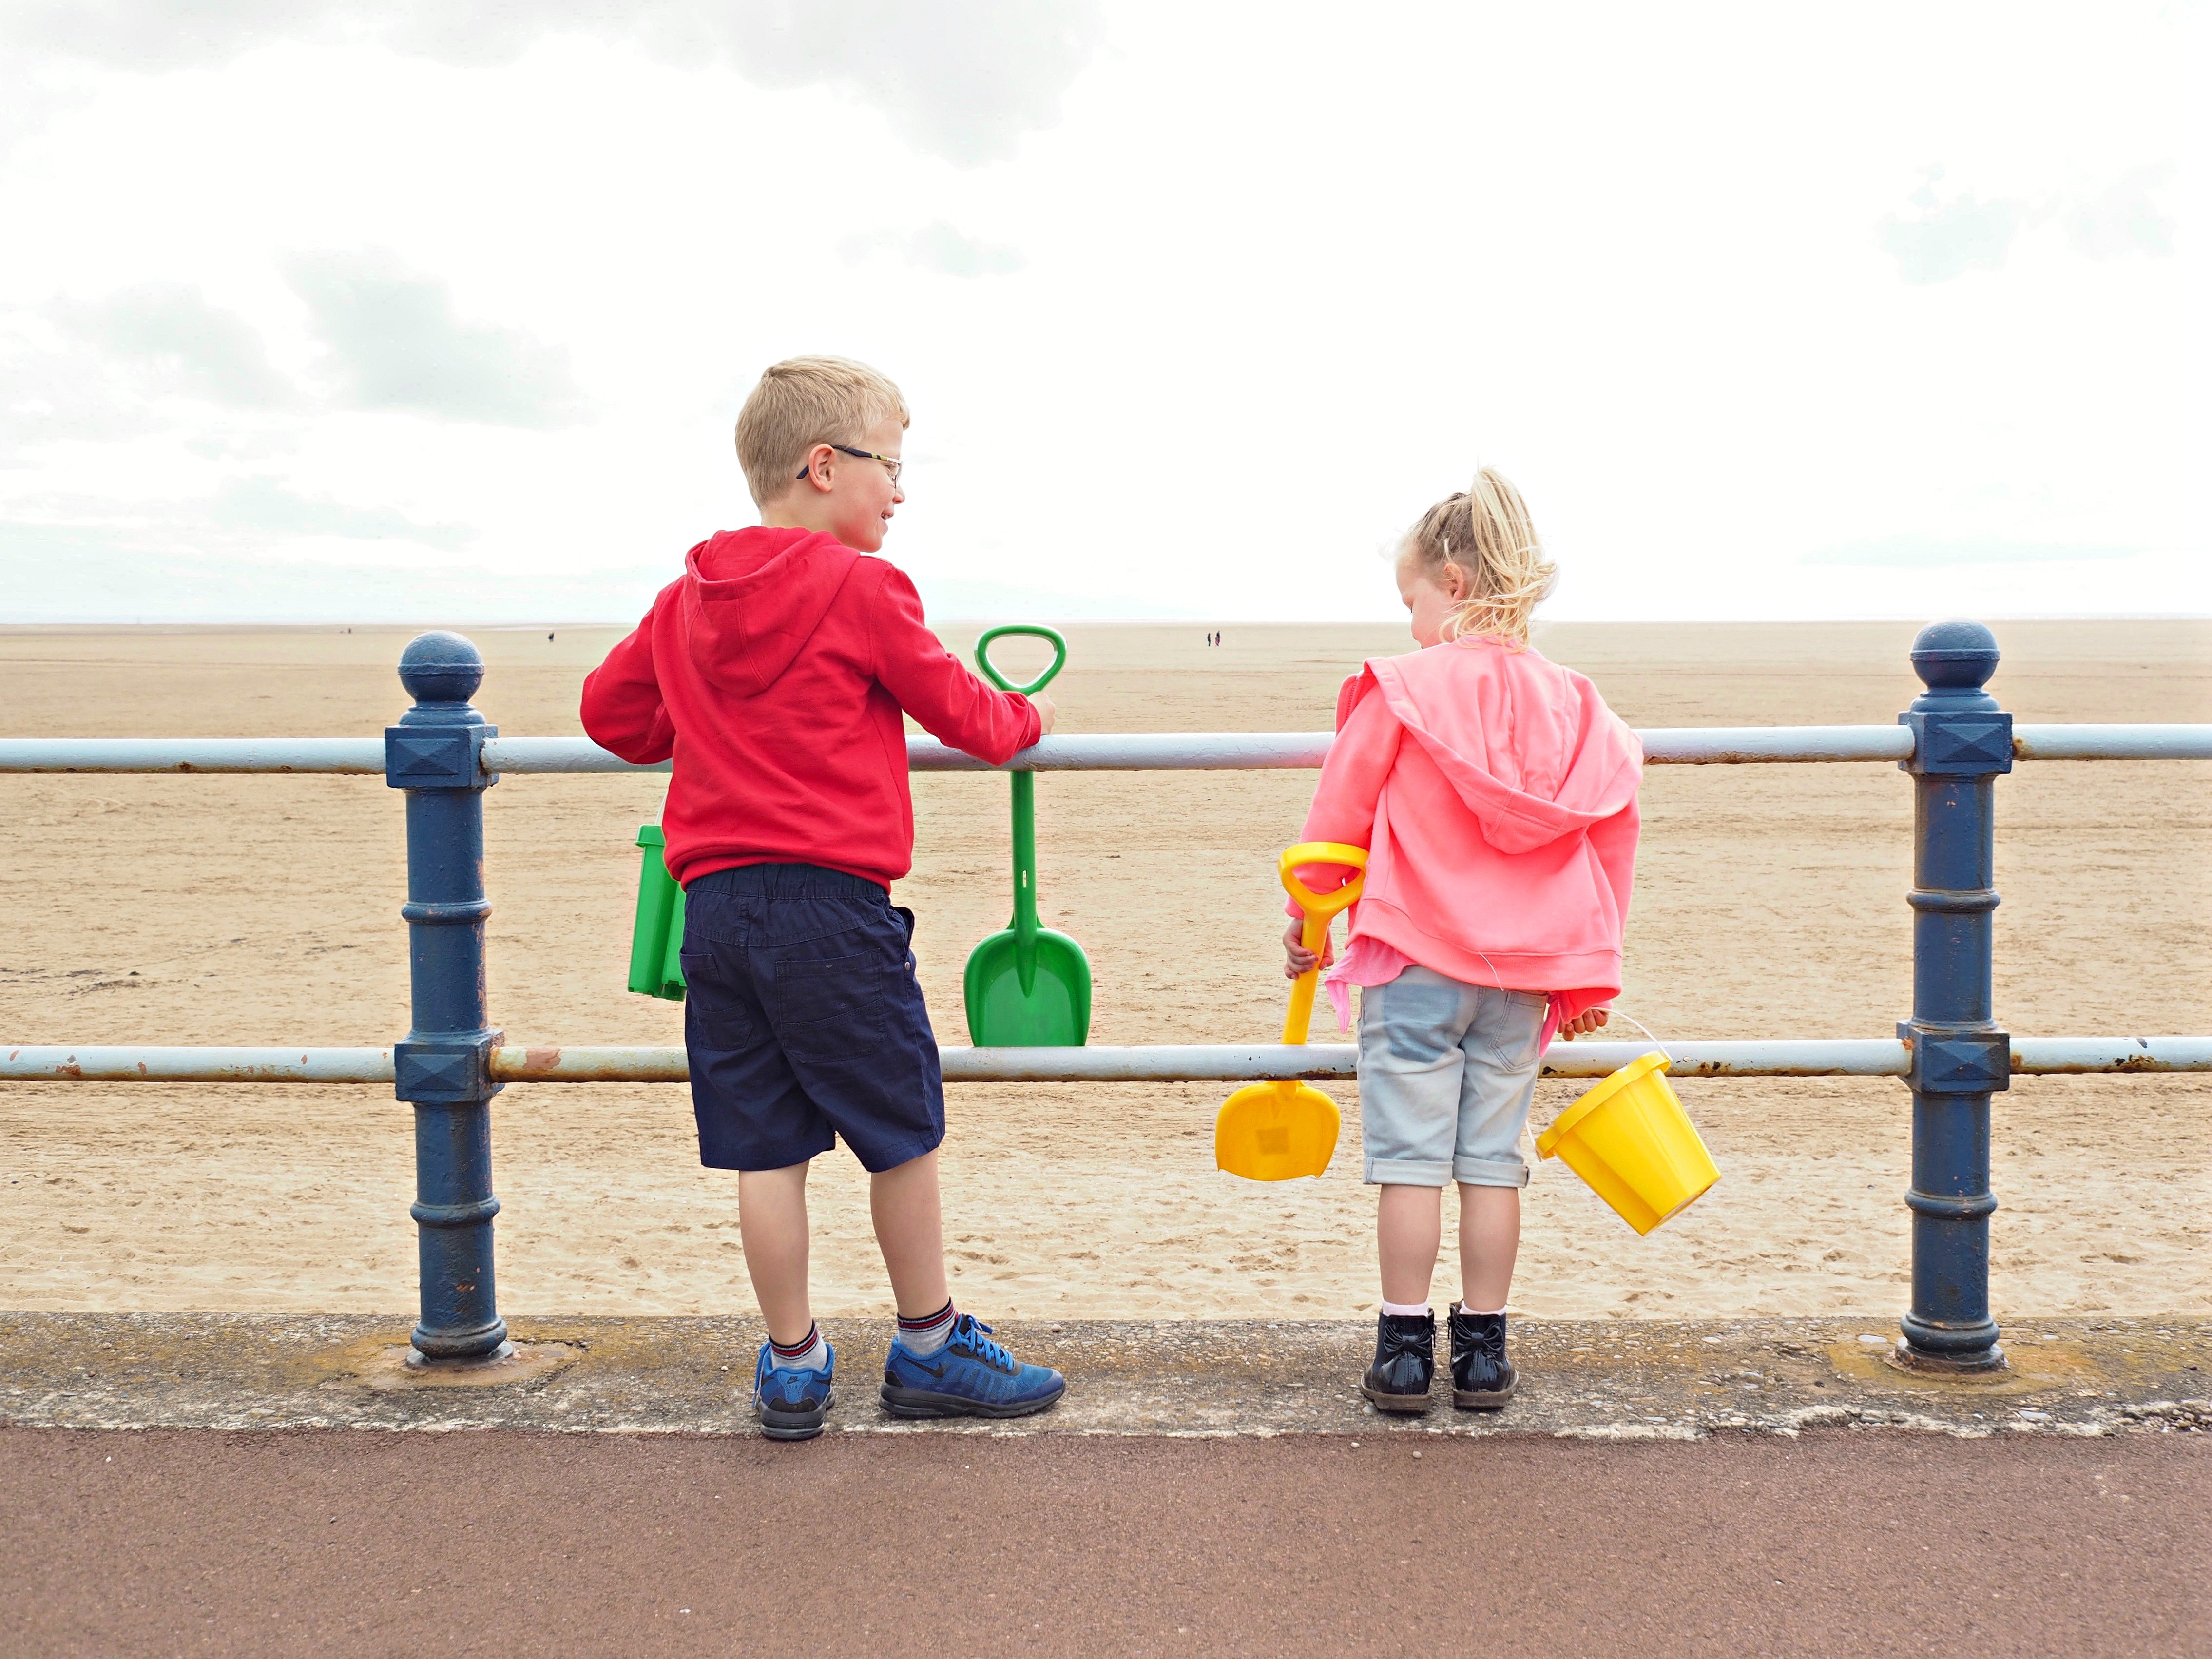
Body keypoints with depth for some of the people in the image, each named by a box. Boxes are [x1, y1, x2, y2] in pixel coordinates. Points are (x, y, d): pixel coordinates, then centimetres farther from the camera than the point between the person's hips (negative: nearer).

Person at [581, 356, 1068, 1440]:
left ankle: (791, 1366, 18)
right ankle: (931, 1350, 22)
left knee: (767, 1144, 10)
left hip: (715, 899, 6)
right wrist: (1027, 717, 20)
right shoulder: (860, 587, -7)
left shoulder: (687, 597, 11)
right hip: (829, 903, -6)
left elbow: (609, 710, 20)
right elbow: (961, 711, 0)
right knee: (901, 1128, 9)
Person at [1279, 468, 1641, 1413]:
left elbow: (1337, 819, -3)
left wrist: (1307, 925, 12)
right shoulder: (1570, 704, 4)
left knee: (1410, 1158, 3)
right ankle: (1482, 1354, 17)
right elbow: (1613, 838, 8)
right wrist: (1587, 975, 16)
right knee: (1491, 1160, 11)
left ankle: (1404, 1352, 8)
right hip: (1521, 973, 4)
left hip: (1414, 962, -4)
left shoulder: (1403, 688, -10)